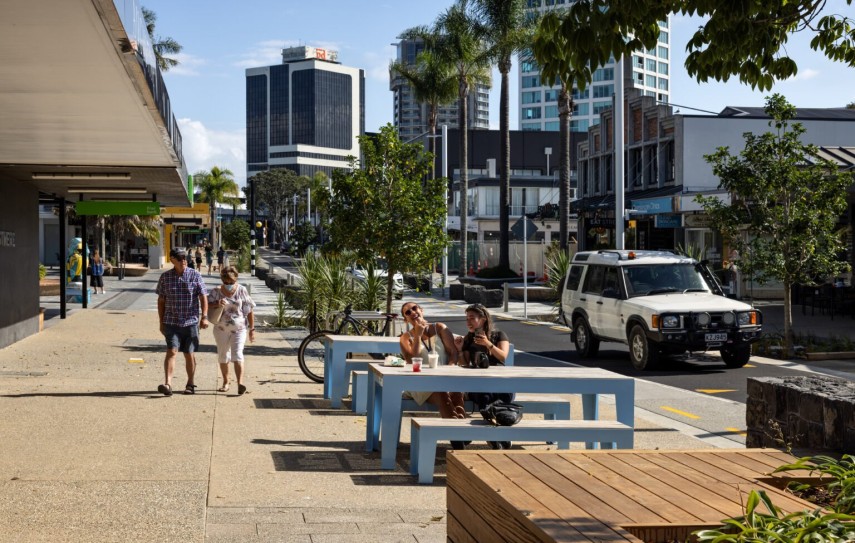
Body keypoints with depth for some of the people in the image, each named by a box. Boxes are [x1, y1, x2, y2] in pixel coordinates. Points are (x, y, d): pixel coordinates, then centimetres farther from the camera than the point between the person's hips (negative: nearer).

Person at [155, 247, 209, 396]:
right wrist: (161, 322, 9)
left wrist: (204, 317, -13)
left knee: (189, 354, 7)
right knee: (171, 351, -13)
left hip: (191, 322, 0)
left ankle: (190, 384, 21)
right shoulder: (165, 277, 3)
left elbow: (203, 297, -1)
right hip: (171, 322, 0)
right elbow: (161, 301, 9)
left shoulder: (195, 275, 0)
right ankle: (167, 384, -21)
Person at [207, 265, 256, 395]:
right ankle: (225, 383, 25)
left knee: (237, 354, -14)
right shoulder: (217, 291, 0)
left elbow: (249, 311, 1)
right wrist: (216, 304, -26)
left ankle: (240, 383, -22)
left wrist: (252, 329, -1)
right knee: (223, 355, 11)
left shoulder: (242, 291, -2)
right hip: (222, 329, 3)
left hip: (239, 328, -2)